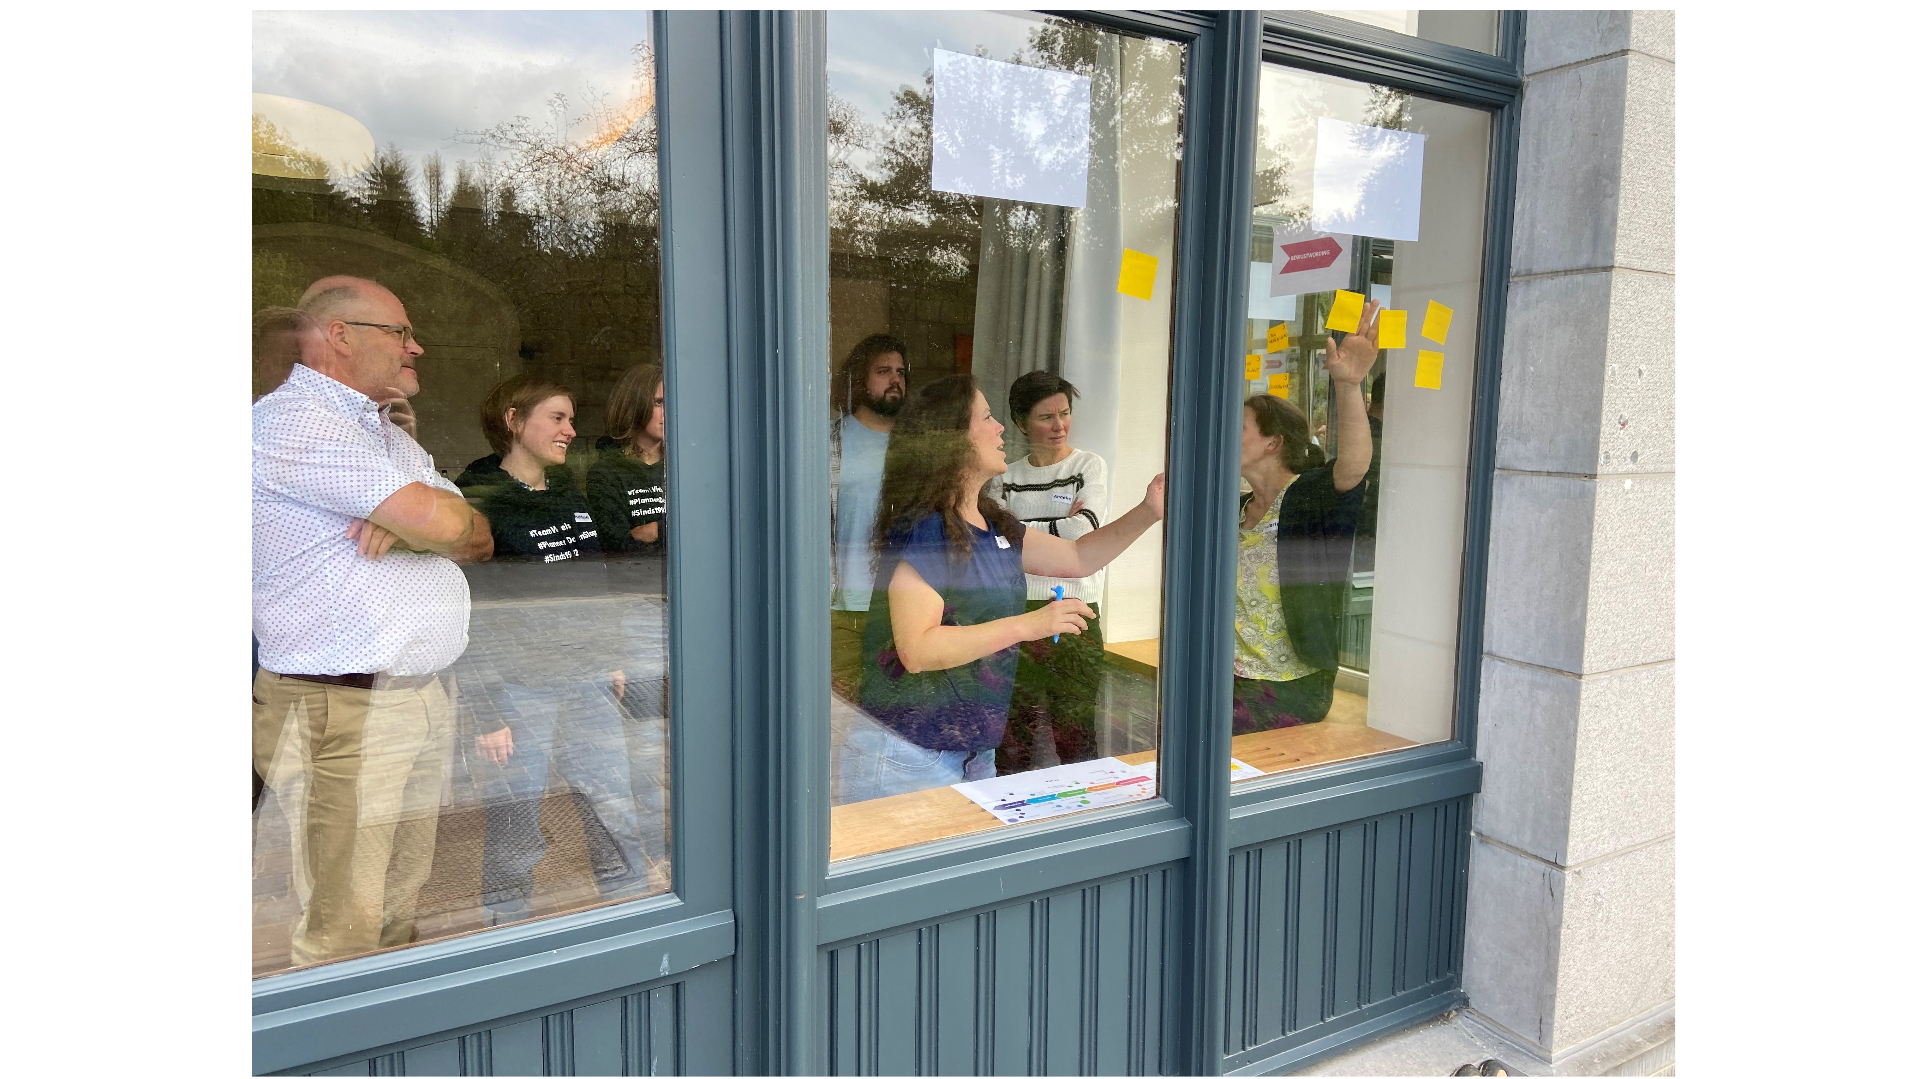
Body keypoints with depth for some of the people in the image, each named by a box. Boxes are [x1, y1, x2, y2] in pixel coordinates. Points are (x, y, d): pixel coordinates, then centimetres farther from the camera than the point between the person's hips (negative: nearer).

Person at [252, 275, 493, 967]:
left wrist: (405, 527, -9)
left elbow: (479, 541, 11)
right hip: (341, 710, -8)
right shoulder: (292, 419, -10)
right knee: (344, 935, -2)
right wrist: (427, 517, 4)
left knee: (400, 911, 15)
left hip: (423, 697, 8)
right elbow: (444, 524, -20)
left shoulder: (390, 435, 20)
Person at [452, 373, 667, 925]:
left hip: (587, 686, 7)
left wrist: (610, 662, 18)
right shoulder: (479, 501, -9)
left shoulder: (570, 495, 13)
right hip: (517, 689, -6)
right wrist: (485, 712, -17)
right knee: (515, 839, 3)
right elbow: (466, 614, -14)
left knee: (622, 817, 11)